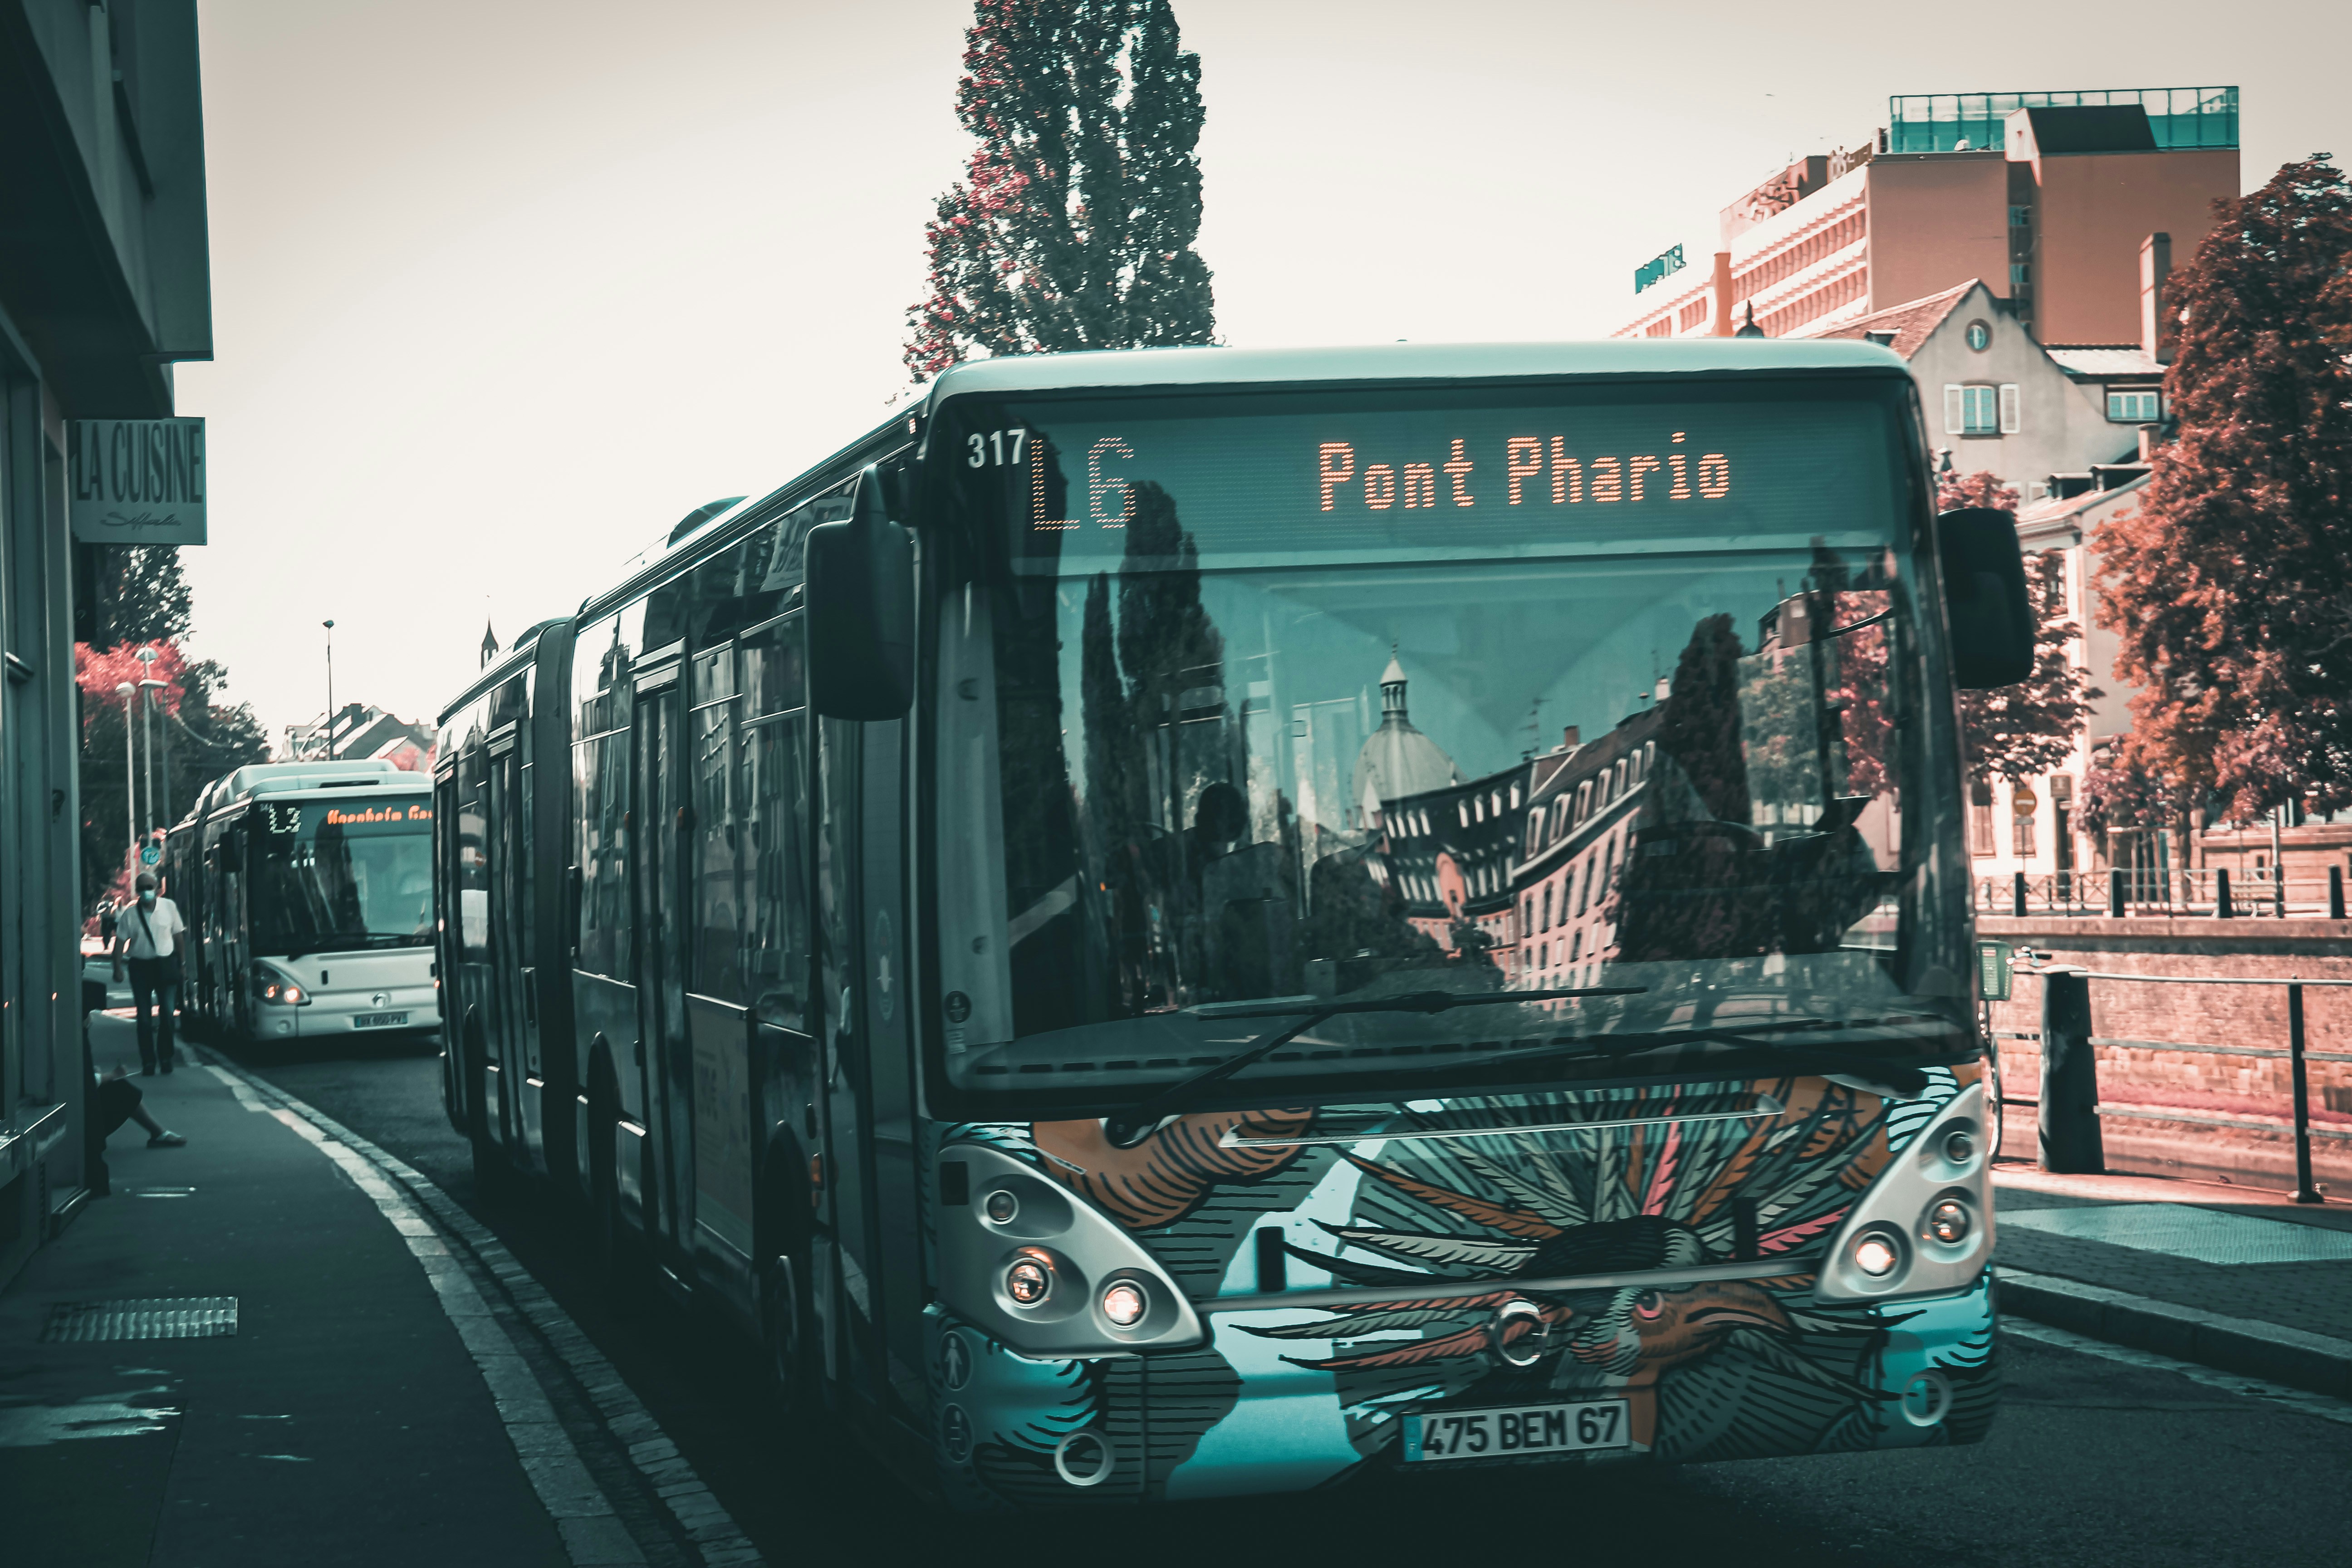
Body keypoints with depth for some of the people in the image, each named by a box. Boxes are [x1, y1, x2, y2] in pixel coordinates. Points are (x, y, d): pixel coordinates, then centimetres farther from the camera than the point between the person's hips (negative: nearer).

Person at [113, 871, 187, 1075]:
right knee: (145, 1018, 1)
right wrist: (118, 968, -11)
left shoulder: (169, 907, -1)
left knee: (167, 1014, -4)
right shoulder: (131, 915, -4)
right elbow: (120, 942, -2)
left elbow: (177, 935, 7)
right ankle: (148, 1062, 7)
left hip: (166, 964, 0)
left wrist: (181, 964, 7)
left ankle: (166, 1058, 8)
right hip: (141, 966, 0)